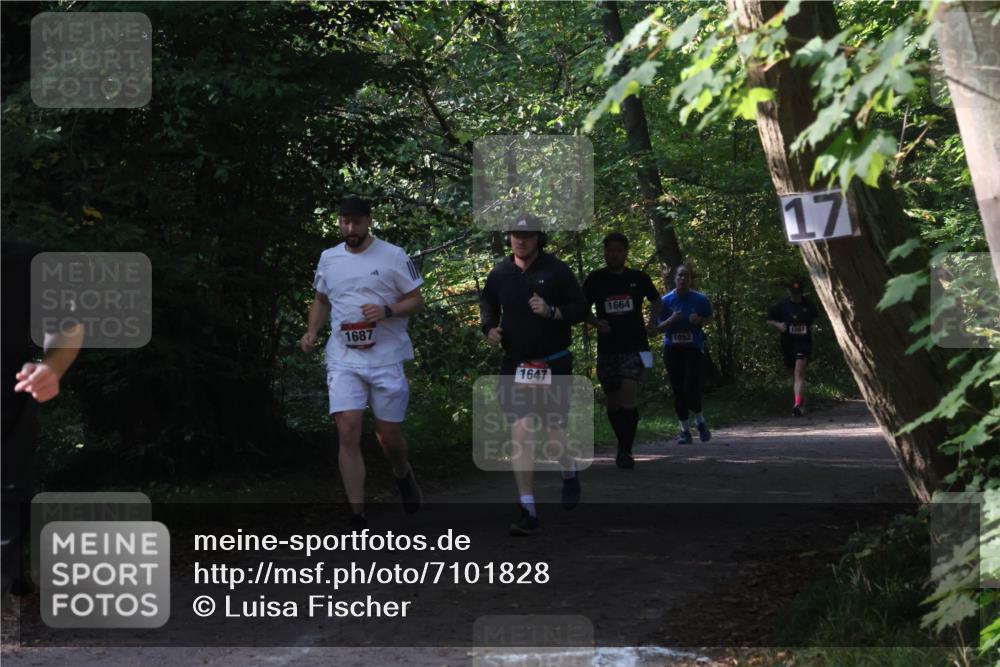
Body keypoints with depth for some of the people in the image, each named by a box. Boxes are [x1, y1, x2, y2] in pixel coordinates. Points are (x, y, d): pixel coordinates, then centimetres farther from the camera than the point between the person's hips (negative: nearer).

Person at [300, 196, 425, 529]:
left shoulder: (393, 256, -3)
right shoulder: (328, 258, 8)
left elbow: (416, 301, -1)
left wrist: (387, 311, -19)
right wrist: (312, 331, 4)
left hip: (387, 359, -2)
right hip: (343, 360, 2)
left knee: (389, 435, 7)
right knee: (348, 434, -10)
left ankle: (403, 474, 43)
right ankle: (358, 517, -6)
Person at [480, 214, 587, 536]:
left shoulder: (556, 271, -6)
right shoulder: (500, 273, 4)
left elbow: (580, 308, -3)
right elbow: (487, 302, 22)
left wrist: (551, 311, -20)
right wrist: (489, 327, 3)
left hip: (553, 363, -2)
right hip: (515, 364, 2)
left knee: (552, 433, 4)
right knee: (520, 432, -9)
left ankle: (570, 473, 41)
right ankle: (528, 512, -5)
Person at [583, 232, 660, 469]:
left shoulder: (638, 278, 3)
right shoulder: (595, 279, 3)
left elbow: (655, 300, 21)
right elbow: (583, 309, 11)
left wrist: (653, 322, 4)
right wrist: (596, 322, -9)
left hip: (634, 346, -2)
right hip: (607, 348, 2)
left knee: (629, 394, -19)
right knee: (613, 402, 7)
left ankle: (625, 451, -19)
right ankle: (624, 447, 26)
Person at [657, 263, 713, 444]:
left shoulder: (700, 299, -2)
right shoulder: (666, 301, 0)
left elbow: (709, 318, 12)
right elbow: (659, 328, 4)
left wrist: (700, 320, -10)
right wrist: (671, 320, -17)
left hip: (693, 348, -2)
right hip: (672, 349, 2)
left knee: (692, 389, -12)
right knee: (678, 392, 3)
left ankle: (700, 422, 15)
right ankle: (685, 430, 14)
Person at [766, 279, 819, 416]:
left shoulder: (808, 305, 3)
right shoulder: (782, 305, 1)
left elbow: (814, 317, 23)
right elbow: (769, 320, 9)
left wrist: (813, 326, 2)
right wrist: (778, 324, -10)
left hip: (804, 342, -2)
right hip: (787, 342, 2)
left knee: (799, 373, -18)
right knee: (795, 374, 15)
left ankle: (798, 404, -28)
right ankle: (801, 403, 33)